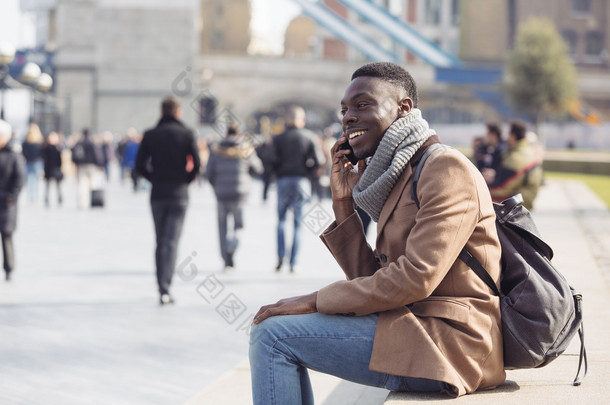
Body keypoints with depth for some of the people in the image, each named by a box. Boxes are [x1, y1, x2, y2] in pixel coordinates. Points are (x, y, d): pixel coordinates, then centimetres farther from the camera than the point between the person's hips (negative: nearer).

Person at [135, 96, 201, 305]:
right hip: (179, 194, -2)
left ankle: (162, 286, 16)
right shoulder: (186, 134, -2)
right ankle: (165, 289, -17)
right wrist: (184, 180, 9)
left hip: (157, 194, 2)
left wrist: (155, 178, 13)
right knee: (171, 241, -5)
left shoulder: (150, 135, 2)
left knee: (160, 242, 14)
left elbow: (140, 164, -1)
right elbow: (196, 164, -7)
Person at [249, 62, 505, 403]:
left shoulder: (448, 169, -12)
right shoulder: (401, 177, 17)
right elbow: (371, 279, 13)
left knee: (273, 333, -11)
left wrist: (314, 301, -15)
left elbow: (416, 277, -21)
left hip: (447, 343, -10)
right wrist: (343, 203, 4)